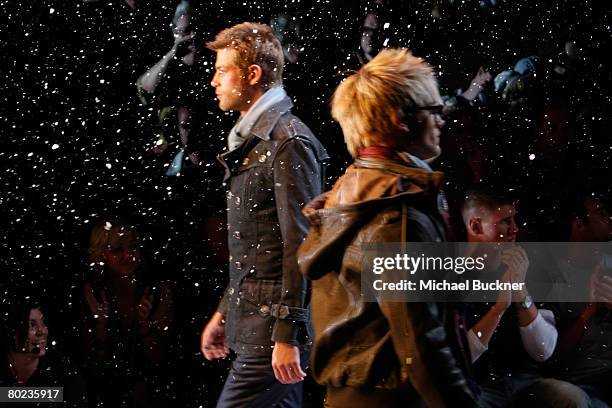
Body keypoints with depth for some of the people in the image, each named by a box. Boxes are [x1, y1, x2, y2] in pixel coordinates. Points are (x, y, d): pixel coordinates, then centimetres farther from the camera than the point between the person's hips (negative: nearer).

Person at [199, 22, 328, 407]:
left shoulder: (288, 142, -14)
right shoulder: (250, 140, 17)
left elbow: (300, 245, -19)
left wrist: (287, 336, -22)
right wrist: (224, 311, 23)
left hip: (274, 324, -10)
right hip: (252, 318, 10)